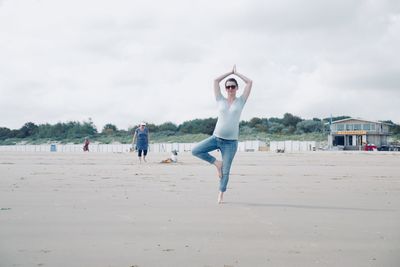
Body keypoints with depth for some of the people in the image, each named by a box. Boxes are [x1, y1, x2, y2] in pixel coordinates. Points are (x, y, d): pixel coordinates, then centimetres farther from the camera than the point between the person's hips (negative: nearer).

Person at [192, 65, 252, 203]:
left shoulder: (241, 101, 4)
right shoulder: (221, 100, 6)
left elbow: (250, 82, -1)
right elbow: (216, 81, 4)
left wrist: (236, 73, 10)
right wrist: (230, 72, 12)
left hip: (231, 142, -2)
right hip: (216, 137, 2)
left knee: (225, 171, 1)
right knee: (195, 151, -14)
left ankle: (221, 194, 17)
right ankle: (216, 163, 3)